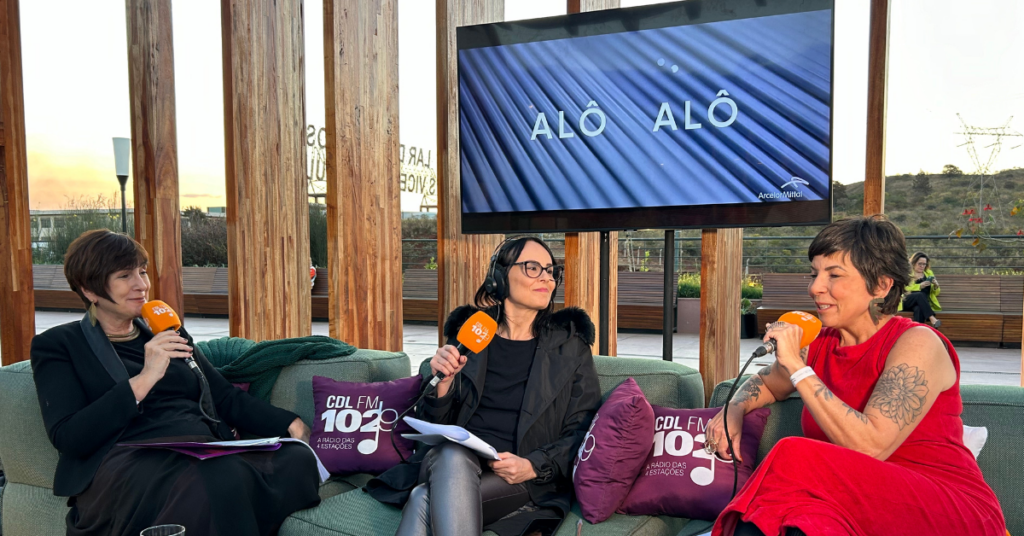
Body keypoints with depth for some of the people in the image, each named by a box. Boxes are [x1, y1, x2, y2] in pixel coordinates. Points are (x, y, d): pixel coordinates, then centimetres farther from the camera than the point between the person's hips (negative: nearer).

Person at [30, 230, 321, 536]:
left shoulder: (168, 334, 24)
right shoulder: (57, 346, 10)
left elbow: (227, 398, 17)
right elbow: (67, 439, -4)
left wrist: (292, 426, 0)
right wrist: (144, 379, -14)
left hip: (206, 453, 6)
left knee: (298, 459, -27)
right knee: (222, 479, -40)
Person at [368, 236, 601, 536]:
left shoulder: (569, 346, 7)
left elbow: (580, 433, 5)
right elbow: (434, 426, 12)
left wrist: (533, 466, -14)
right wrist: (443, 382, -9)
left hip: (528, 481, -2)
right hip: (454, 464, 3)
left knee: (424, 500, -32)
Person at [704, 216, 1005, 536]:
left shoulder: (917, 343, -12)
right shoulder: (819, 342, 5)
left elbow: (870, 445, -25)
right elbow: (767, 383, 26)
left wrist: (797, 366, -23)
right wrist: (734, 408, 4)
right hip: (860, 507, 4)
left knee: (795, 460, -28)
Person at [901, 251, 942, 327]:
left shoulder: (929, 273, 24)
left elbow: (936, 293, 22)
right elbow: (904, 289, -6)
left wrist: (936, 285, -1)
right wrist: (919, 286, -19)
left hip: (923, 303, 2)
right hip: (907, 302, -2)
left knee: (919, 309, -36)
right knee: (920, 295, -36)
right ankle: (932, 319, -46)